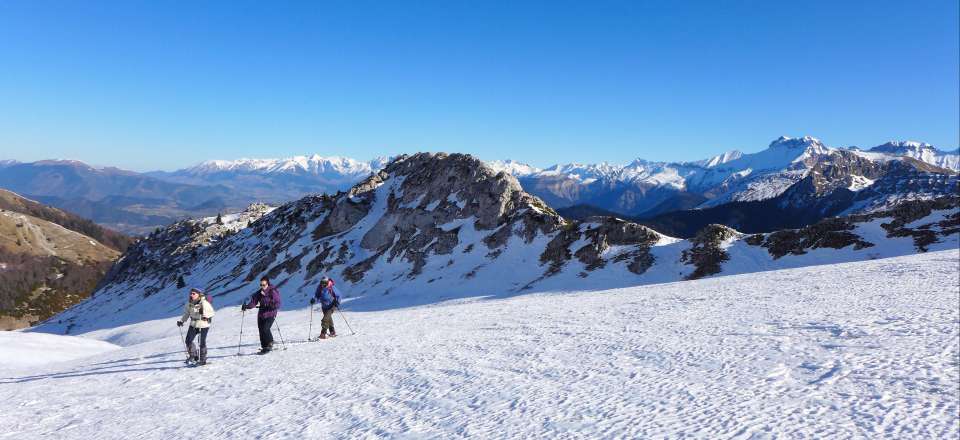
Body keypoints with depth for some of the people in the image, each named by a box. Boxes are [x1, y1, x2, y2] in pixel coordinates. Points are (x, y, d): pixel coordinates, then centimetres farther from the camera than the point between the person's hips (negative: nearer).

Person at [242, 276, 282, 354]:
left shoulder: (273, 292, -9)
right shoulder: (259, 293, 8)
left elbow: (278, 304, -11)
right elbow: (254, 302, 2)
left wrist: (272, 306, -29)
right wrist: (246, 306, -15)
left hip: (270, 314, -6)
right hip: (261, 315, 6)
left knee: (265, 329, -19)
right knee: (261, 330, 4)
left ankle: (270, 344, -2)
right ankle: (264, 346, 16)